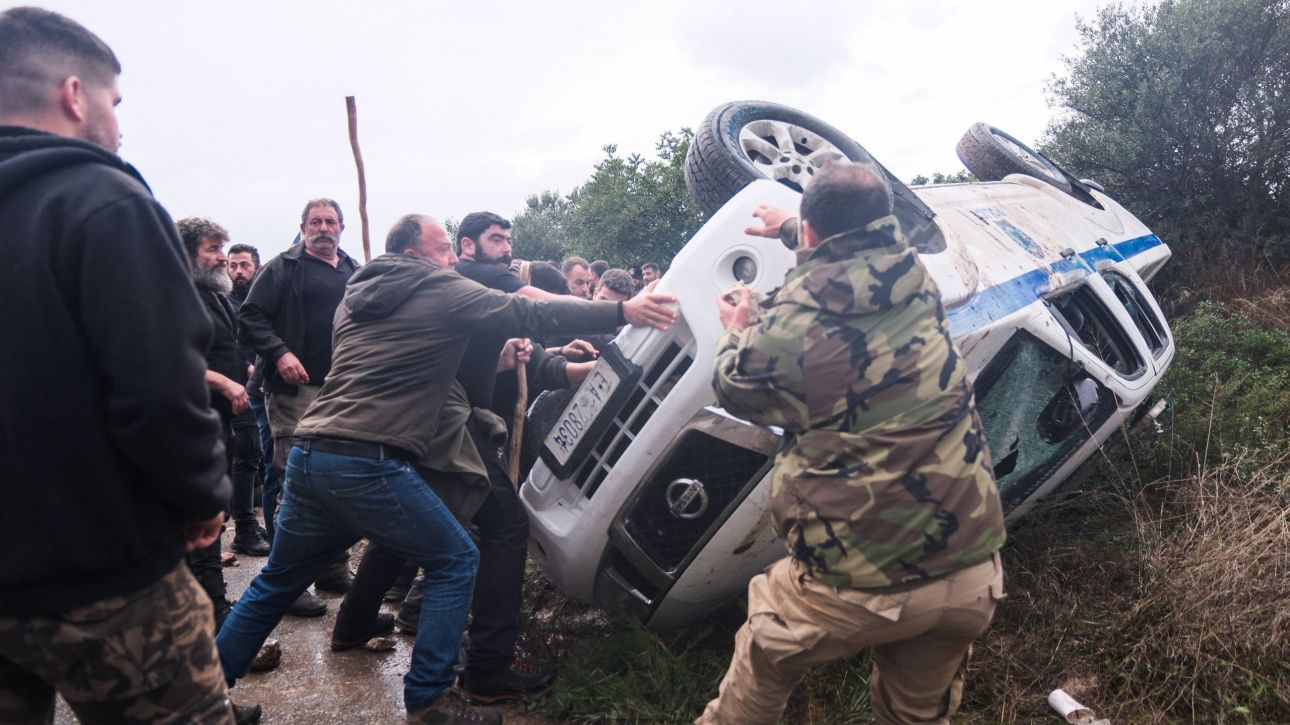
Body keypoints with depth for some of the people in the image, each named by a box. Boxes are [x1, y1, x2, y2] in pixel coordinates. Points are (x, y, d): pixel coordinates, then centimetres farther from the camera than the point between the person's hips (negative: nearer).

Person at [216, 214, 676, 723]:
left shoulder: (357, 294, 21)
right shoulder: (443, 290, 1)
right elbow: (531, 314, -2)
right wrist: (623, 310, 1)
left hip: (309, 454, 8)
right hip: (369, 464, -7)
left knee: (277, 580, 23)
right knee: (455, 563, 7)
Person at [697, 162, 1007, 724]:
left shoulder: (791, 322, -14)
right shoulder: (916, 278, 1)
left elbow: (734, 387, 7)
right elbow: (862, 249, 26)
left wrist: (737, 332, 28)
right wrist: (790, 229, 42)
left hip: (858, 581, -5)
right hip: (970, 572, 5)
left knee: (760, 675, 24)